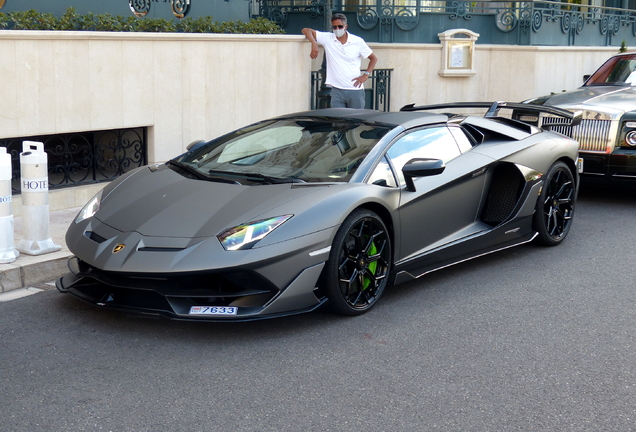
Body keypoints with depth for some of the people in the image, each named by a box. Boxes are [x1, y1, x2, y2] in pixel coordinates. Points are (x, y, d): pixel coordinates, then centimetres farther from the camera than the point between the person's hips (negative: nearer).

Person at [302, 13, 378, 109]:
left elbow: (373, 58, 10)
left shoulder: (358, 41, 1)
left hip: (355, 90, 0)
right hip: (337, 90, 0)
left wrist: (366, 75, -2)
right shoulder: (327, 38, 2)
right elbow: (306, 30, 4)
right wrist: (314, 43, -15)